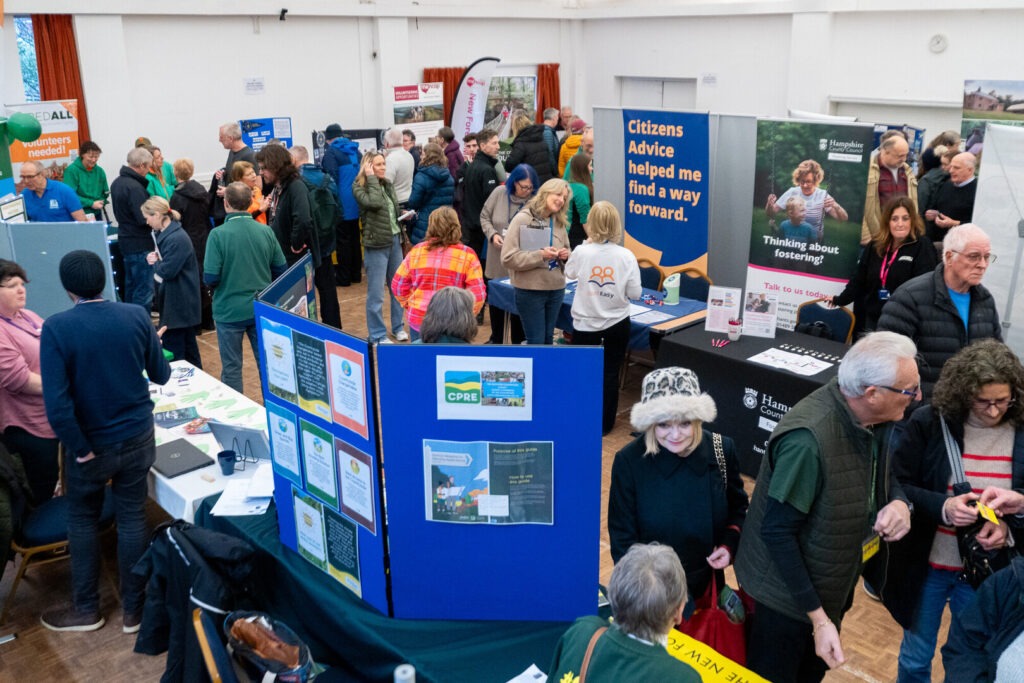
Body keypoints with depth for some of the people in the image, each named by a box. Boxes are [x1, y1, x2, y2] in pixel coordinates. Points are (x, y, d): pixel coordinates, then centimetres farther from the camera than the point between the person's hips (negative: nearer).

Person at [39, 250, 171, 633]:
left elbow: (56, 404, -24)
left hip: (90, 444, -2)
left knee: (82, 521, 19)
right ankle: (134, 610, 25)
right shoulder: (137, 316, -11)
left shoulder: (56, 328, -19)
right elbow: (161, 375, 2)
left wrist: (81, 449, -12)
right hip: (137, 438, 2)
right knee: (132, 519, 13)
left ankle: (86, 610, 31)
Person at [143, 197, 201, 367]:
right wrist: (154, 259, -4)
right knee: (188, 346, 20)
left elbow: (167, 271, -23)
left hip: (179, 303, -10)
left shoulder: (176, 239, -23)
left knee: (173, 349, -3)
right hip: (180, 301, 10)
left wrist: (154, 263, -2)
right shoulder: (166, 233, 9)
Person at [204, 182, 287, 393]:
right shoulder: (265, 231, -5)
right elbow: (280, 269, 2)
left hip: (230, 310, -3)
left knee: (231, 367, 11)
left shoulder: (218, 234, -15)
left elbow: (210, 278, -17)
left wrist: (216, 286, 6)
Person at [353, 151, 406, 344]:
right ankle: (377, 335, 8)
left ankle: (398, 327, 30)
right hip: (376, 244, -7)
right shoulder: (359, 187, -9)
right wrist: (372, 178, -19)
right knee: (376, 293, -2)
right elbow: (374, 202, -27)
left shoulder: (387, 184, 10)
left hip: (395, 240, 7)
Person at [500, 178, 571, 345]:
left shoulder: (560, 223, 6)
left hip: (556, 289, 6)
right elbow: (508, 258, -16)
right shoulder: (522, 219, -10)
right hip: (530, 291, -5)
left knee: (547, 339, 17)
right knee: (536, 341, 0)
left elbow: (566, 254, 19)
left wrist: (566, 256, -5)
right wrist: (540, 256, -23)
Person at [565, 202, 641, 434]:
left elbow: (569, 273, 9)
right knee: (610, 373, 12)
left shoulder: (581, 252, -12)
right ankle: (604, 424, 21)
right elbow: (635, 293, -8)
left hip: (585, 324, 0)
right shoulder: (626, 256, -13)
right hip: (617, 324, 0)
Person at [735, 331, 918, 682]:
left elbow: (885, 474, 9)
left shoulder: (875, 418, -10)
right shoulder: (808, 438, -35)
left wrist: (899, 503, -14)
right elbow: (776, 532, -29)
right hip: (788, 592, -8)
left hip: (834, 583, 8)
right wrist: (818, 616, -27)